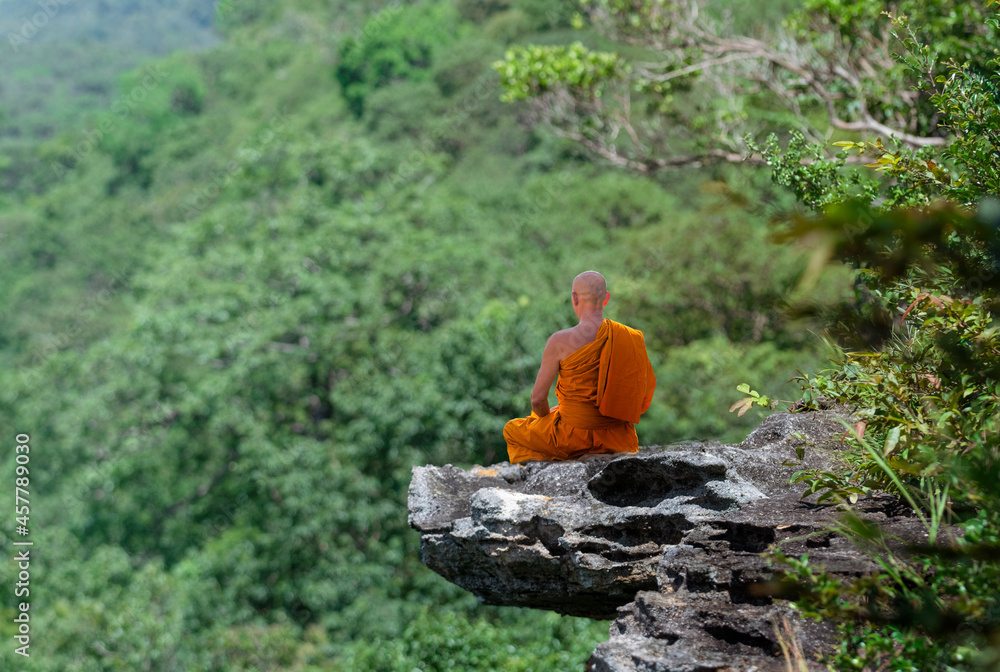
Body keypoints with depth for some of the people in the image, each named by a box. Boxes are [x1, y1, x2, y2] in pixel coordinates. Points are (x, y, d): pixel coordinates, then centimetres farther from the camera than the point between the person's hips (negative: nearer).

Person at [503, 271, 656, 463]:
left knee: (511, 429, 24)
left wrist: (546, 415, 12)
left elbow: (537, 399, -11)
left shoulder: (560, 342, -17)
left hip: (575, 437, -4)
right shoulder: (630, 337, -5)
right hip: (617, 437, 5)